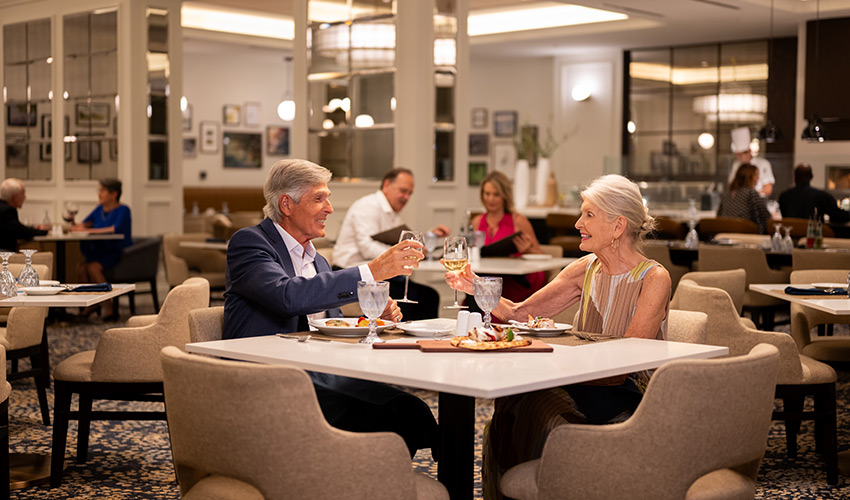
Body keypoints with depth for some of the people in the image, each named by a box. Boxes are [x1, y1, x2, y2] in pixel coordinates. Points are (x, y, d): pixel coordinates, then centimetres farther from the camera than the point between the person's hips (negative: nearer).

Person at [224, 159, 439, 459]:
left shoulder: (318, 261, 25)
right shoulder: (249, 242, -2)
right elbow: (288, 296, -22)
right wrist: (372, 271, -21)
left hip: (321, 377, 8)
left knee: (409, 409, -21)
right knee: (383, 417, -30)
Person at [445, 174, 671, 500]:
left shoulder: (654, 279, -9)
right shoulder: (586, 269, 9)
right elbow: (520, 313, 10)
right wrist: (477, 288, -5)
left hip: (632, 397, -5)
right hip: (588, 384, 6)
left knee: (541, 409, -29)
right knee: (511, 405, -22)